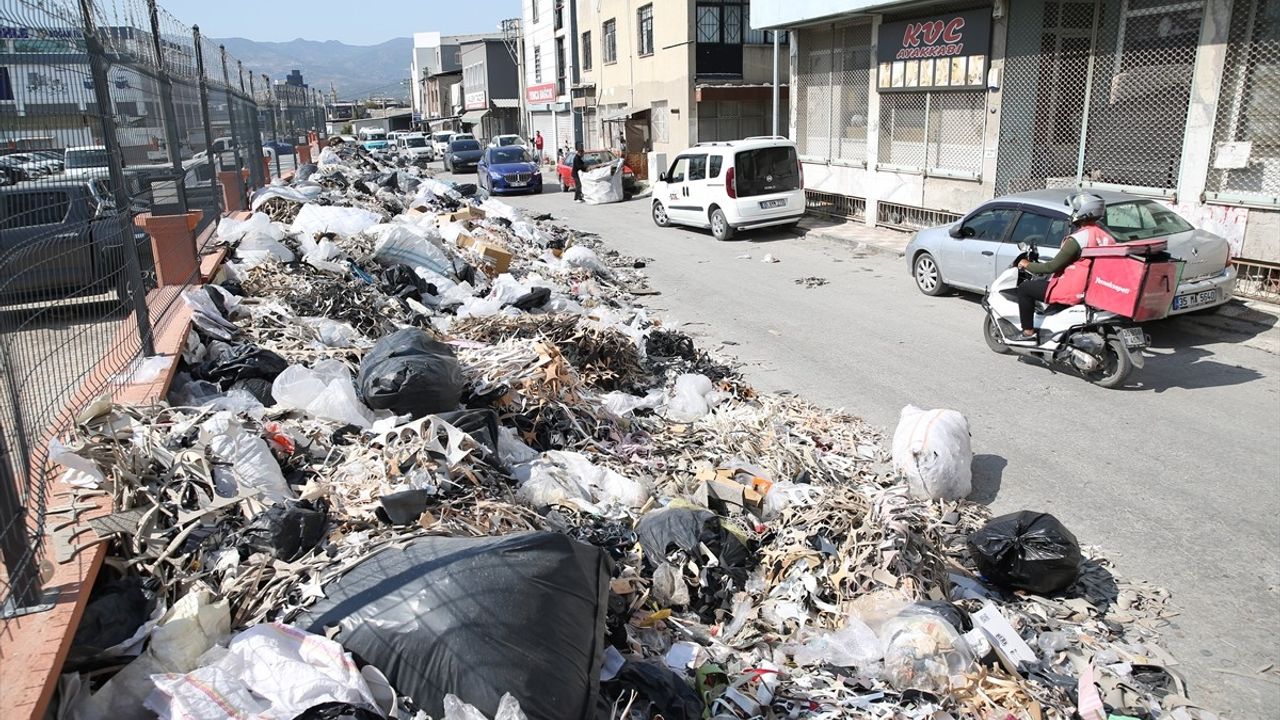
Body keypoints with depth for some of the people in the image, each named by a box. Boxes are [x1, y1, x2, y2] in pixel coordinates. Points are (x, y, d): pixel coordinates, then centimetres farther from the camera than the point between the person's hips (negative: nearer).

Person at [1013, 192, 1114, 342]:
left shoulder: (1077, 239, -19)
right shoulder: (1106, 237, 7)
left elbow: (1053, 266, -16)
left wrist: (1028, 265, 0)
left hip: (1073, 292, -9)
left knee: (1024, 288, 3)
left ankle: (1028, 332, 2)